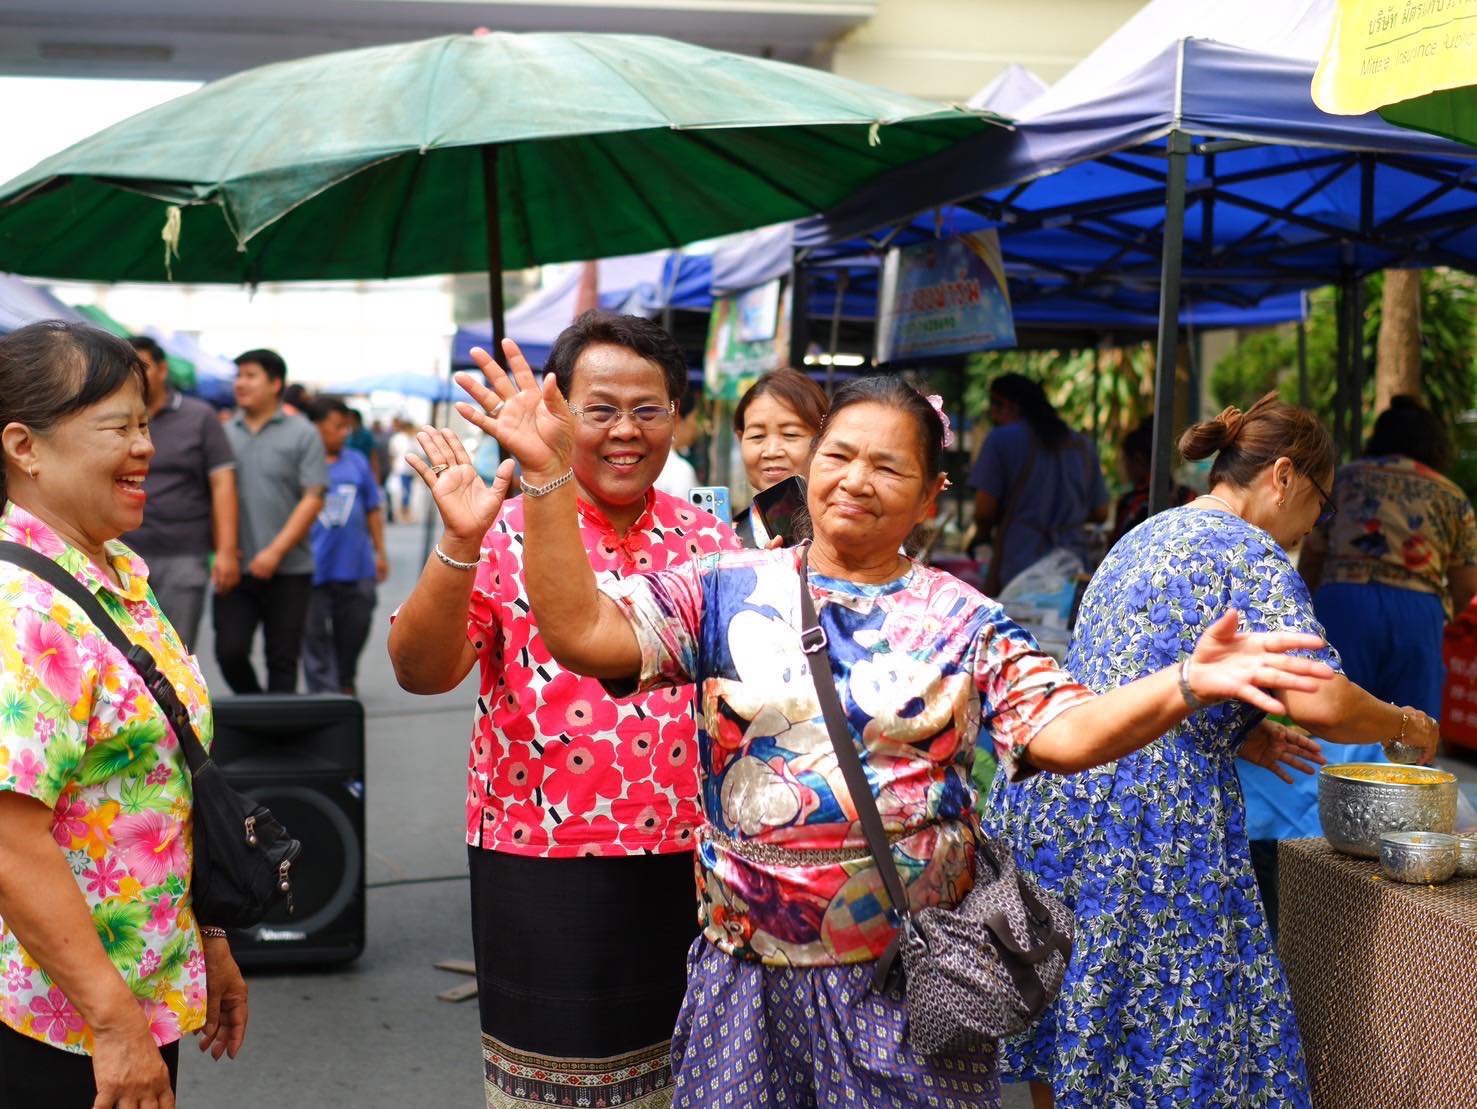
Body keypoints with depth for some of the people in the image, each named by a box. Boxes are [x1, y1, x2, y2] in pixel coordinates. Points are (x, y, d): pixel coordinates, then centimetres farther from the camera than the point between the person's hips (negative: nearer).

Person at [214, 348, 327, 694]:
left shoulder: (302, 435, 1)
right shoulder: (224, 434, 11)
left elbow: (313, 499, -6)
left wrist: (275, 552, -15)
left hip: (288, 571, -2)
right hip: (236, 569, 3)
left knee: (282, 659, 2)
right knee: (230, 650, -3)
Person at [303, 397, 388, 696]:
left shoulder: (358, 462, 8)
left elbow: (372, 510, 14)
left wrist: (380, 552, 13)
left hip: (356, 568, 4)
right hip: (314, 568, -3)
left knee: (354, 630, 12)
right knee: (316, 636, -1)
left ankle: (345, 684, 34)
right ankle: (324, 692, 5)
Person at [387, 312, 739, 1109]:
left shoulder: (706, 540, 6)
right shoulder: (509, 535, -5)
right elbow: (420, 671, -15)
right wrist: (458, 545, -28)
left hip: (682, 860, 4)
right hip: (542, 858, -3)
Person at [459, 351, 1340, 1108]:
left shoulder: (963, 622, 1)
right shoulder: (730, 590, 1)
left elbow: (1069, 732, -9)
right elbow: (579, 630, -9)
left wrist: (1189, 685, -26)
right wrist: (551, 477, -17)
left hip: (912, 976, 0)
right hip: (750, 973, 1)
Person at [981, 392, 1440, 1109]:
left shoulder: (1147, 536, 20)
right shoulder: (1249, 553, -7)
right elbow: (1319, 702, -17)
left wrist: (1240, 735, 21)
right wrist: (1407, 725, 3)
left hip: (1052, 802, 9)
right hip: (1148, 824, -9)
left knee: (1066, 1037, 14)